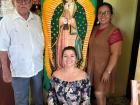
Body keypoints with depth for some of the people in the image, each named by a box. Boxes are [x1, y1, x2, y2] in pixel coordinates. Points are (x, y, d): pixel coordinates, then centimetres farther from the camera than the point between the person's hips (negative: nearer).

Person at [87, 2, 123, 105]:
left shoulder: (114, 31, -18)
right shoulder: (95, 29, 6)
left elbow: (115, 54, -20)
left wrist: (107, 71, -22)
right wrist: (88, 65, 13)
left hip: (104, 67, -6)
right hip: (92, 66, 7)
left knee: (99, 93, 1)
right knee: (97, 92, 16)